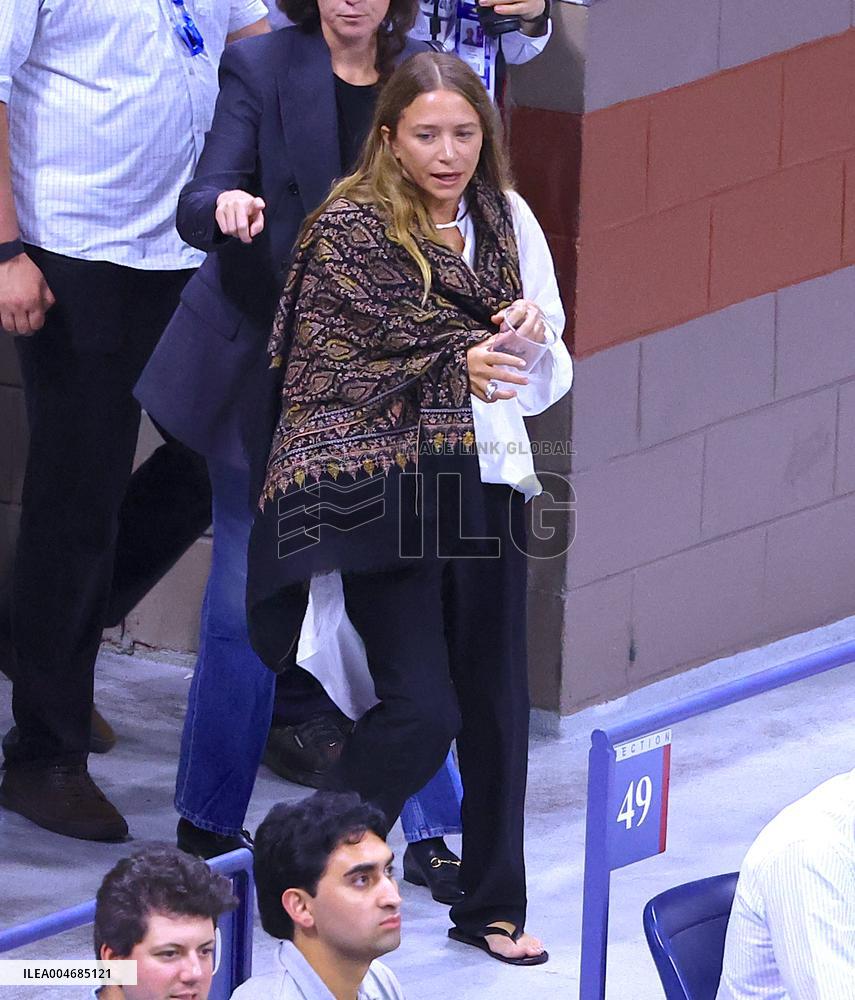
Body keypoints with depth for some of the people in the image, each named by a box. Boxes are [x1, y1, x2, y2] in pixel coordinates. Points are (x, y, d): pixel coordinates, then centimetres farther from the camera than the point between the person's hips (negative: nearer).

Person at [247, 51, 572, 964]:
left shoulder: (506, 220, 9)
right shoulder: (348, 229, -6)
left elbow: (548, 364, 18)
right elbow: (336, 367, -9)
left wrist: (533, 331, -5)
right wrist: (455, 365, -12)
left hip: (486, 486, 5)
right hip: (388, 490, -5)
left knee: (498, 706, 9)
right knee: (421, 709, -11)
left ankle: (491, 906, 23)